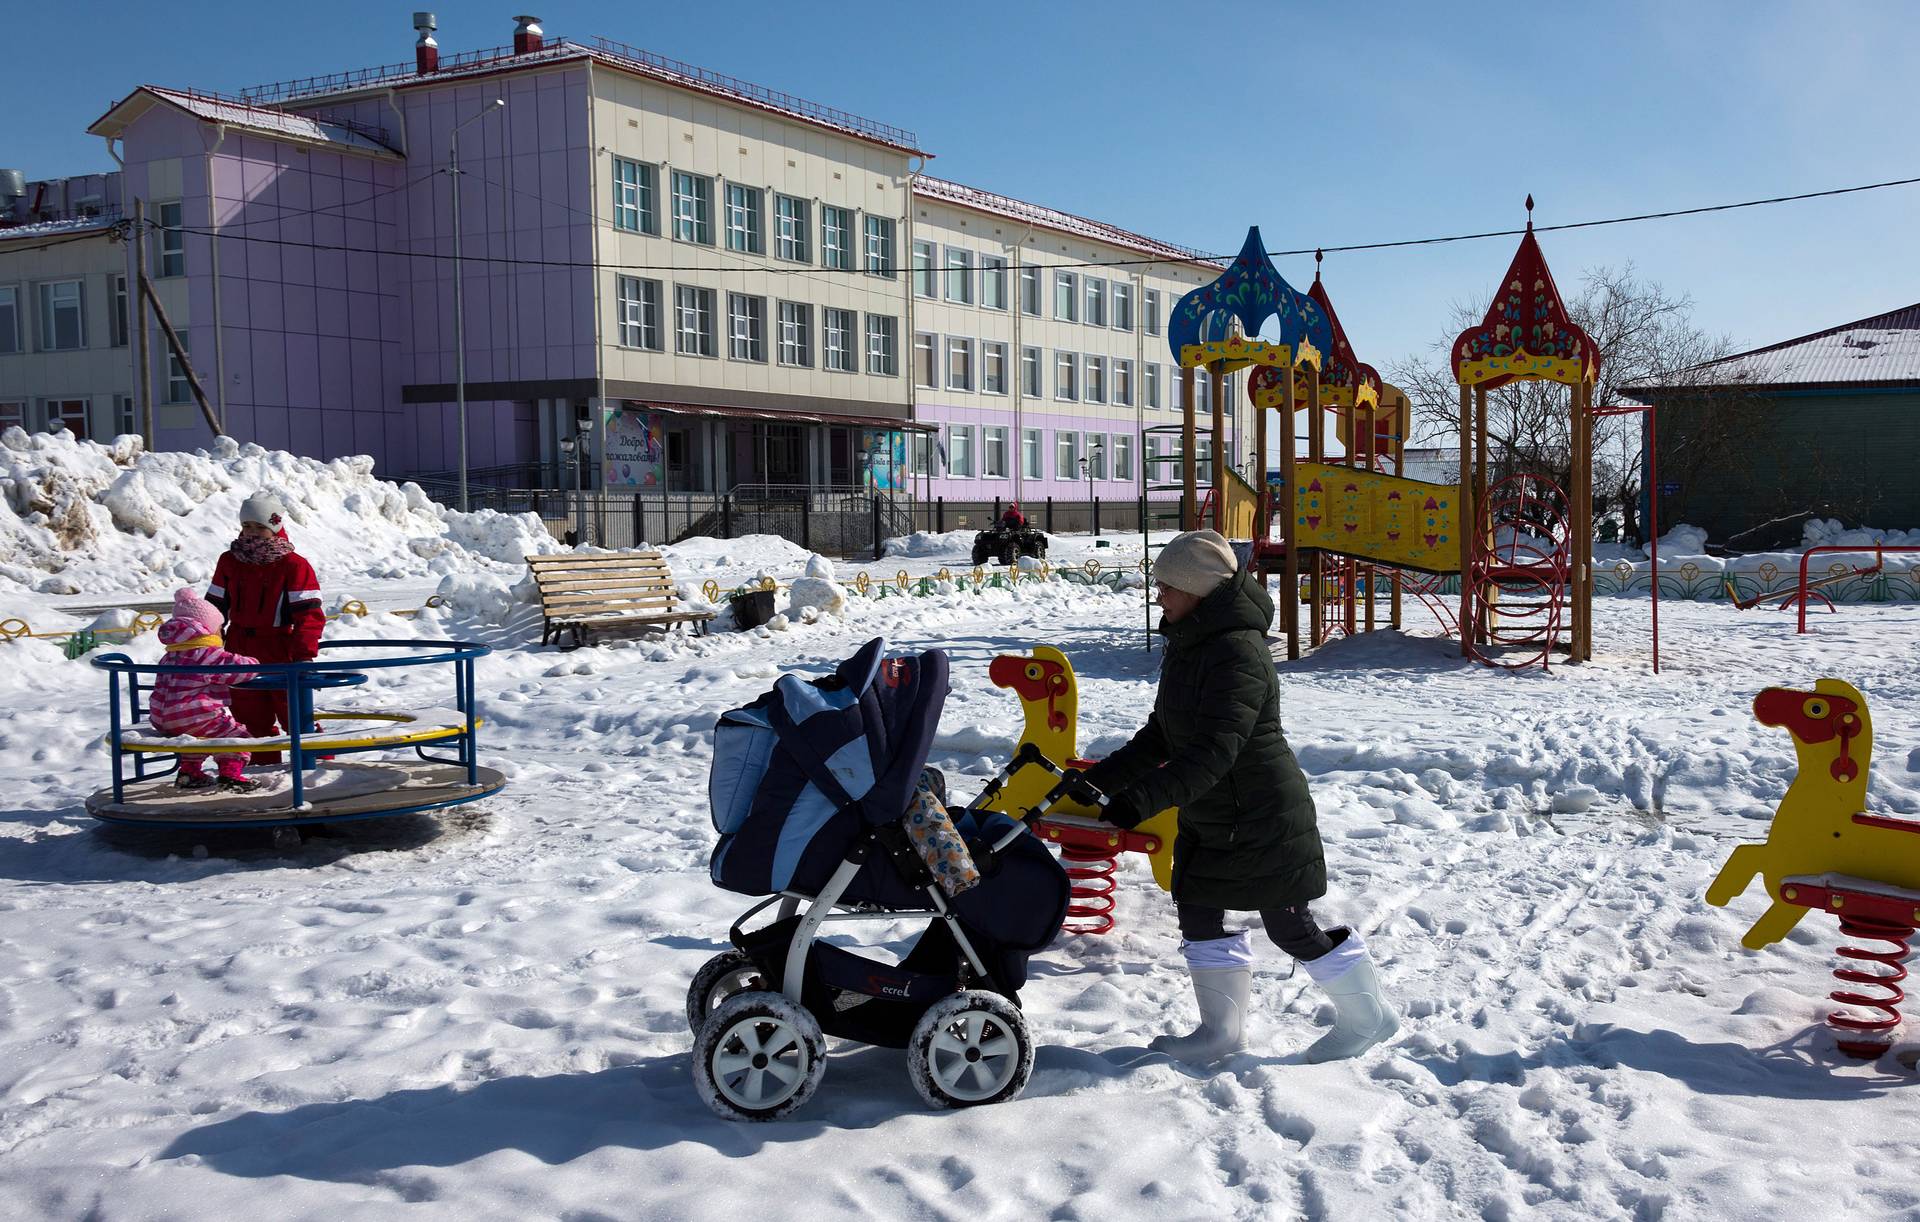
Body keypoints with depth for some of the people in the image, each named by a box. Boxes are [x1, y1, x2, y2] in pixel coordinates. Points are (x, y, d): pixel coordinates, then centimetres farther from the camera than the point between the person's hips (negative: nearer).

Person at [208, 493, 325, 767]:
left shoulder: (294, 565, -9)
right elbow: (216, 606, 13)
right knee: (251, 715, 11)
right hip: (240, 653, 5)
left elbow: (309, 614, -14)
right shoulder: (229, 562, 6)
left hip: (280, 652, -5)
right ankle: (264, 765, 22)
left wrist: (304, 654, -22)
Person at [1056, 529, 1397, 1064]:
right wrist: (1099, 779, 5)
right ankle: (1221, 1030, 24)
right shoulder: (1188, 646, 8)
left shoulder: (1238, 652, -24)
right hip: (1208, 818, 9)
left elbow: (1215, 750, -33)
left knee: (1291, 927, 2)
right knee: (1199, 917, 10)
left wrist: (1143, 799, -39)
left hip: (1263, 818, -9)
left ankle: (1367, 1018, 22)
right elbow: (1160, 737, 13)